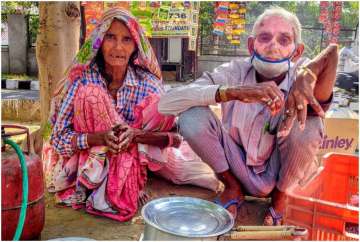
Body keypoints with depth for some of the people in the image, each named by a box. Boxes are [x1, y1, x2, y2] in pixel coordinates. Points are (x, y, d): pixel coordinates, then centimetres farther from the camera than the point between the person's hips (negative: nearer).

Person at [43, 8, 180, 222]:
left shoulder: (147, 83, -11)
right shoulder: (83, 81, -14)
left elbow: (176, 135, -11)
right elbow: (59, 138, -13)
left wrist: (136, 135, -29)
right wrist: (101, 137, -31)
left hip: (131, 161, 1)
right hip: (87, 166, -1)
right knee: (91, 95, -24)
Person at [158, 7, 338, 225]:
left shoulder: (299, 75, -19)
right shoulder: (235, 73, -20)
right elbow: (166, 103, -32)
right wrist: (233, 92, -44)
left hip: (281, 174, 0)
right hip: (239, 171, 0)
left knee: (309, 121, -30)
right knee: (191, 115, -24)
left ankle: (280, 195, 2)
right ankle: (232, 188, 4)